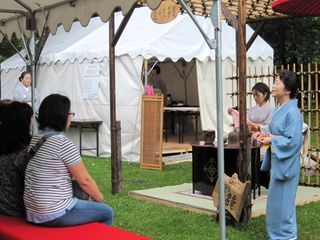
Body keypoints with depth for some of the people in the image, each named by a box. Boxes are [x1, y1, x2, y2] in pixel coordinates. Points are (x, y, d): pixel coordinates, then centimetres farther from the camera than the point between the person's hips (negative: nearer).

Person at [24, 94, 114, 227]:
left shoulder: (34, 140, 8)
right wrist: (99, 198, 7)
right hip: (55, 215, -9)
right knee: (107, 212, 7)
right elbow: (85, 180, -13)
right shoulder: (64, 143, -18)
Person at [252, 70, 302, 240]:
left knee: (282, 200, 1)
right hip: (276, 159, 9)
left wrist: (271, 140, -18)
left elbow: (292, 140, -23)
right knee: (276, 199, 17)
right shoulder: (278, 110, 9)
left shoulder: (292, 112, -19)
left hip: (286, 162, -9)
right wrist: (264, 135, 1)